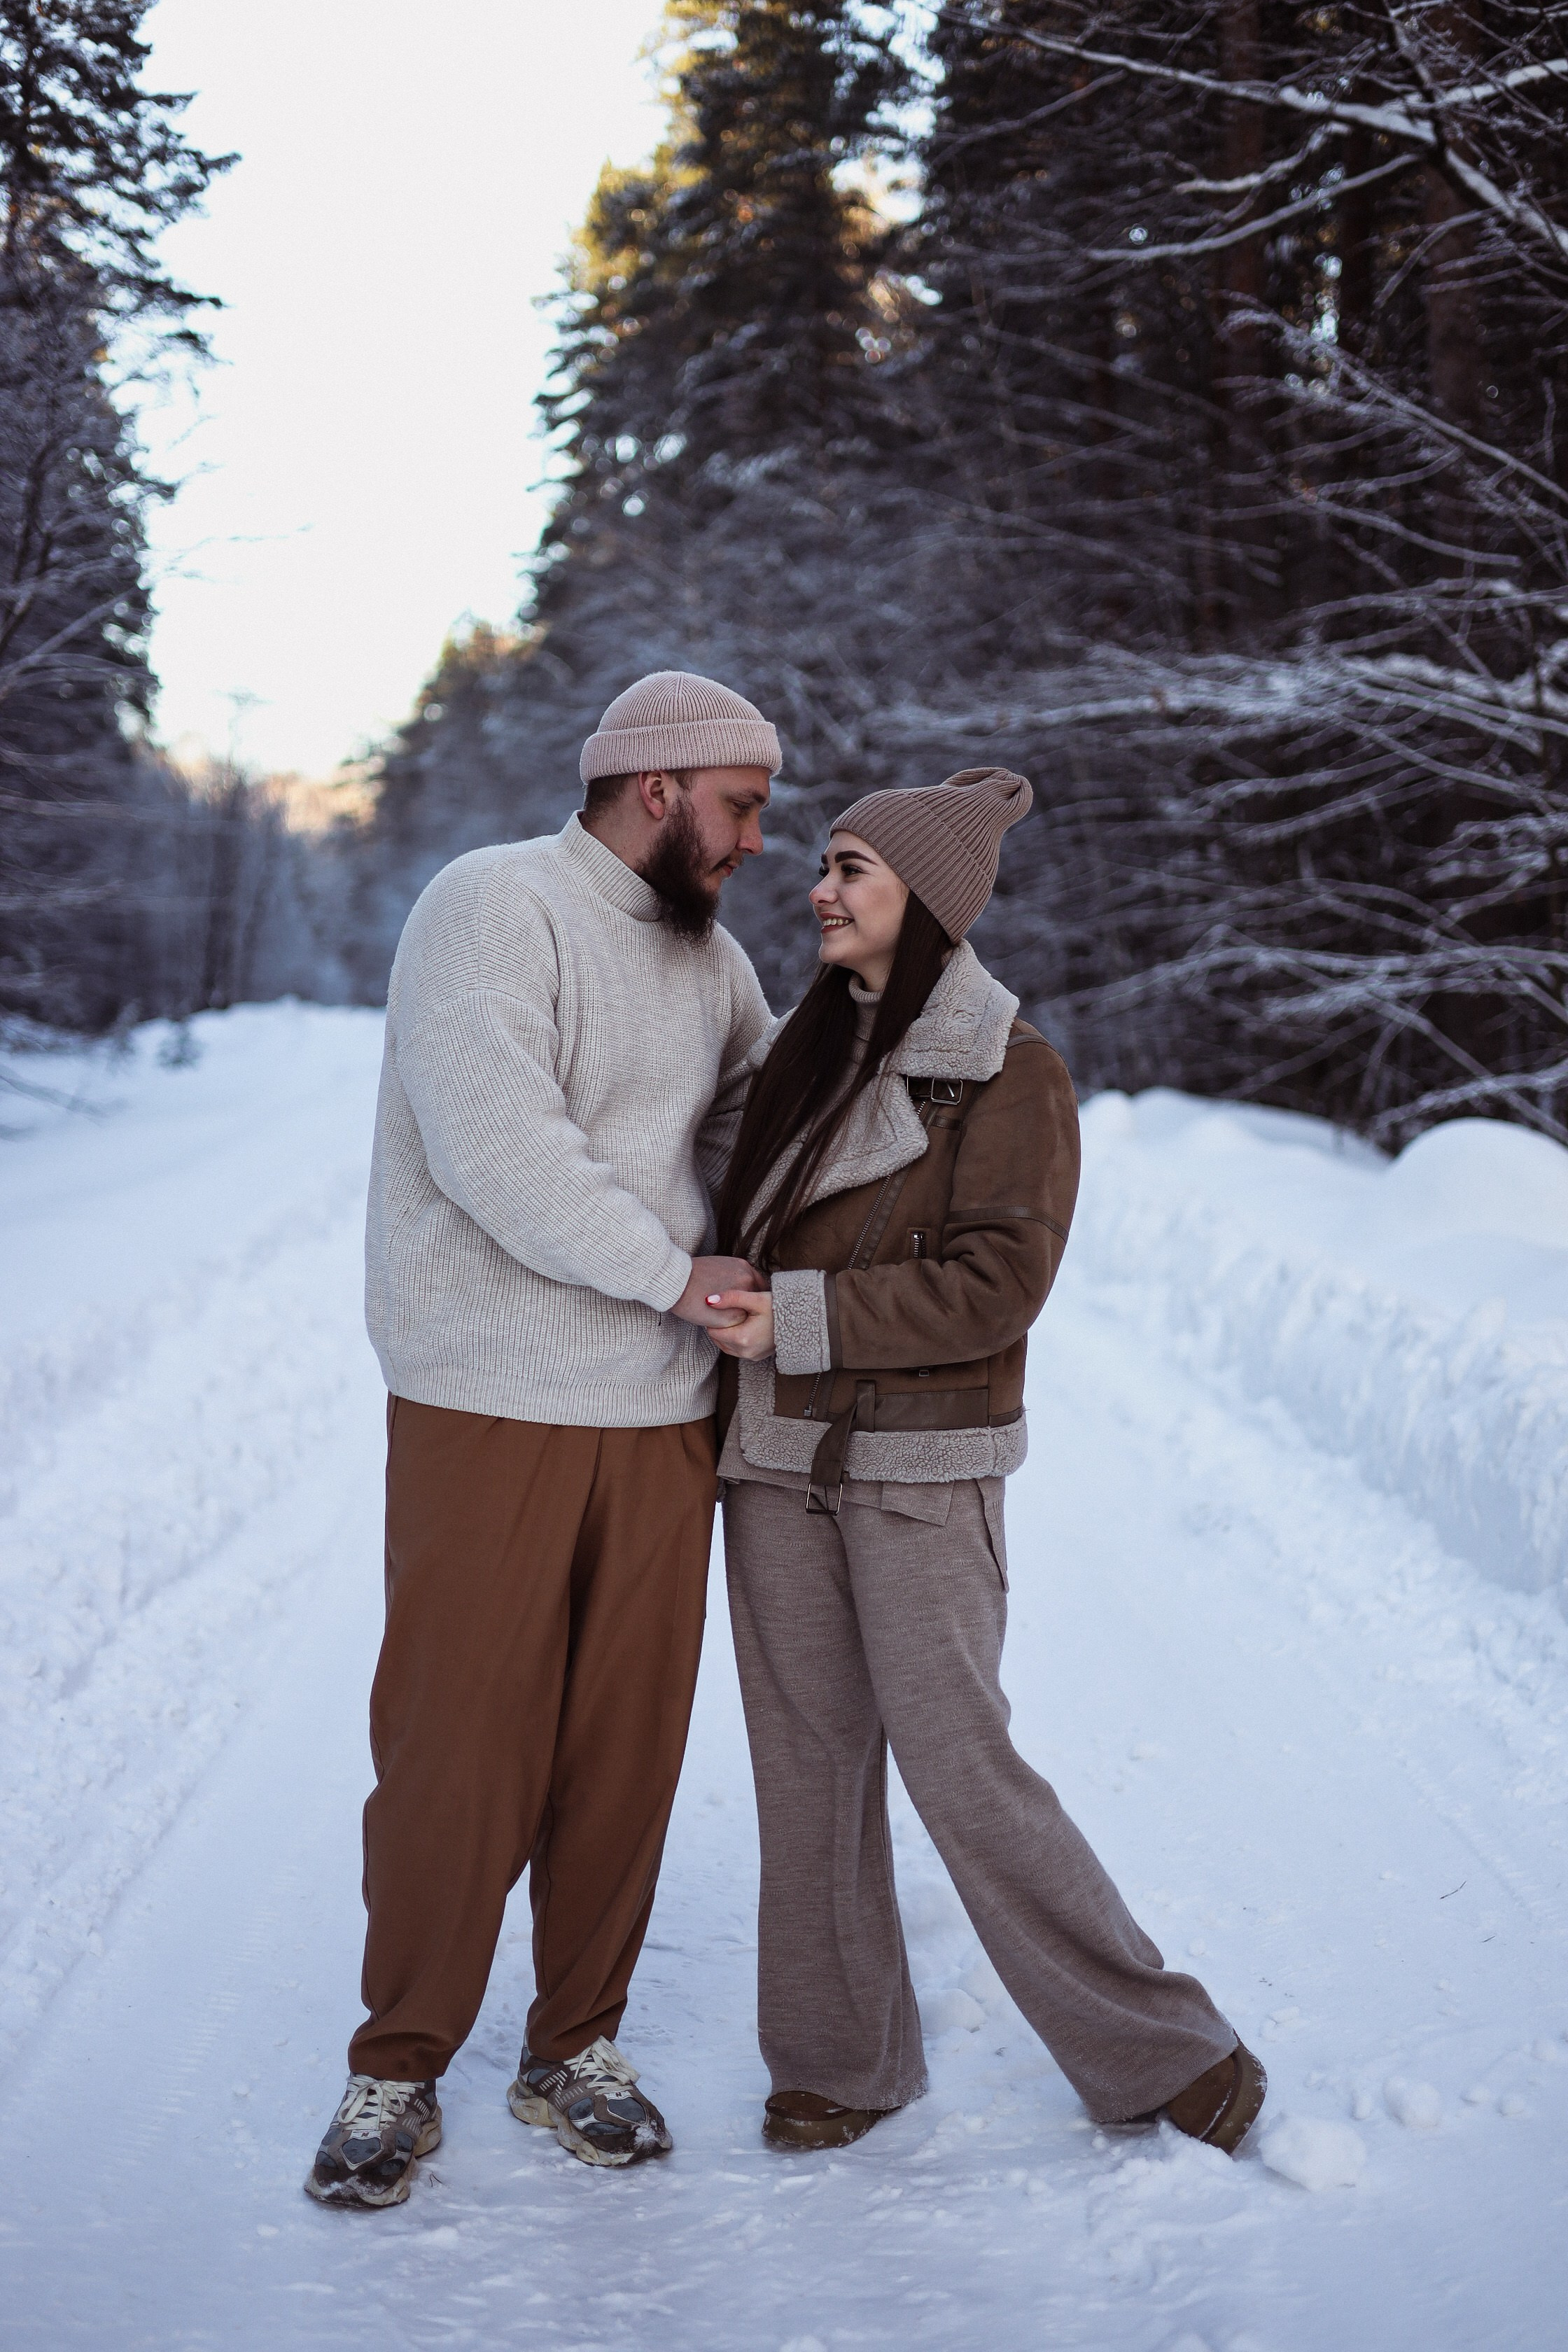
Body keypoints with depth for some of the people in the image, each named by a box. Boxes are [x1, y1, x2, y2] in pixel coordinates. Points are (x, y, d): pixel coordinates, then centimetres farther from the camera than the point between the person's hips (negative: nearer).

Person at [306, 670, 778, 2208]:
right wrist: (673, 1272, -18)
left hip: (662, 1418, 7)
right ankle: (398, 2070, 16)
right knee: (456, 1746, -1)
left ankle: (574, 2048, 25)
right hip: (488, 1412, -6)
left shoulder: (707, 957, 15)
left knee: (626, 1745, 9)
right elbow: (493, 1142, -21)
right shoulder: (492, 907, -9)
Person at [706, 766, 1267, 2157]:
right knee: (808, 1759, 7)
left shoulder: (1012, 1075, -8)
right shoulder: (812, 1053, 12)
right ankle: (840, 2057, 21)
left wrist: (797, 1318, -19)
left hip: (920, 1465, -6)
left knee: (957, 1761, -5)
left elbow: (996, 1284, -17)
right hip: (777, 1458, 6)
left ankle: (1163, 2051, 11)